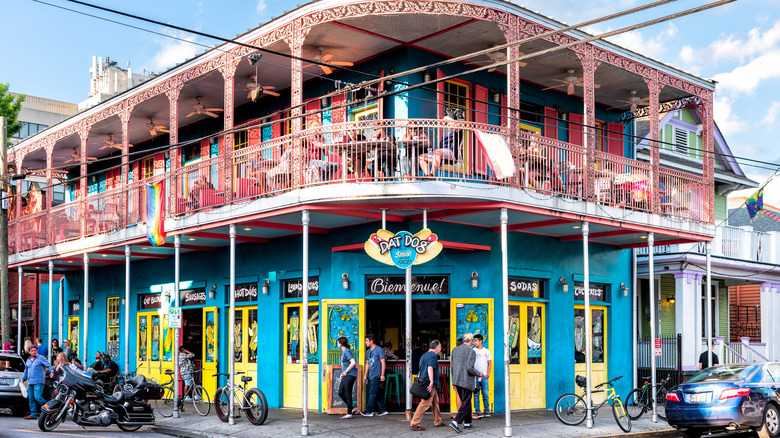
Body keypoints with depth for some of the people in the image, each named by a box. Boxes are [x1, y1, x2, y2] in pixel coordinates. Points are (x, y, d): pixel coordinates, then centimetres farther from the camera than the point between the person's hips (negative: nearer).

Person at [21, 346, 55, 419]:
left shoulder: (41, 358, -1)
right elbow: (26, 371, 29)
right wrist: (22, 380, 26)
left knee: (37, 397, -16)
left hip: (38, 382, -7)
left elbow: (49, 365, -10)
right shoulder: (28, 360, 20)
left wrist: (51, 371, -27)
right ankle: (33, 414, 10)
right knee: (31, 399, 5)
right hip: (30, 383, 7)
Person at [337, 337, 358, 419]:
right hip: (346, 376, 10)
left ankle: (349, 414, -4)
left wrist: (345, 371, -15)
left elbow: (353, 363, -23)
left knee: (347, 394, -8)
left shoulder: (347, 351, -12)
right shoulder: (343, 352, 18)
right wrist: (342, 373, 20)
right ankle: (352, 409, 13)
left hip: (350, 375, -10)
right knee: (341, 393, 8)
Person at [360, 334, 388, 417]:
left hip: (376, 375, -8)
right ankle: (382, 410, 15)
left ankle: (369, 411, -10)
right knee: (377, 393, 9)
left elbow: (383, 362, -9)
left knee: (372, 392, -10)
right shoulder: (368, 351, 16)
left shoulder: (379, 350, -7)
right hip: (370, 375, 8)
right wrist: (365, 375, 18)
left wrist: (382, 374, -15)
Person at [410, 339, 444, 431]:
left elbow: (421, 370, 24)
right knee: (425, 403, -12)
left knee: (435, 402, 18)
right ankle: (414, 423, -15)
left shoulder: (424, 355, 20)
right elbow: (430, 368, -23)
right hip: (430, 385, -10)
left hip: (423, 382, 10)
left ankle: (437, 422, 26)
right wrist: (431, 382, -28)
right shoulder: (433, 355, -10)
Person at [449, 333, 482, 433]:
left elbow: (452, 365, 12)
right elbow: (469, 368, -21)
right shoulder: (471, 351, -13)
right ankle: (455, 422, -15)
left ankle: (467, 423, 25)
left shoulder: (455, 349, 8)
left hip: (457, 381, 7)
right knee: (465, 404, -2)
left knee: (465, 402, 19)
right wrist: (478, 374, -3)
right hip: (467, 381, -7)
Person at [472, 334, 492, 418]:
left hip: (484, 376, 1)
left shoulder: (486, 351, 10)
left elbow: (490, 364, 14)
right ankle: (477, 411, 3)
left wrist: (488, 373, 1)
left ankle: (487, 410, 8)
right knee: (476, 394, -2)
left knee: (485, 394, -2)